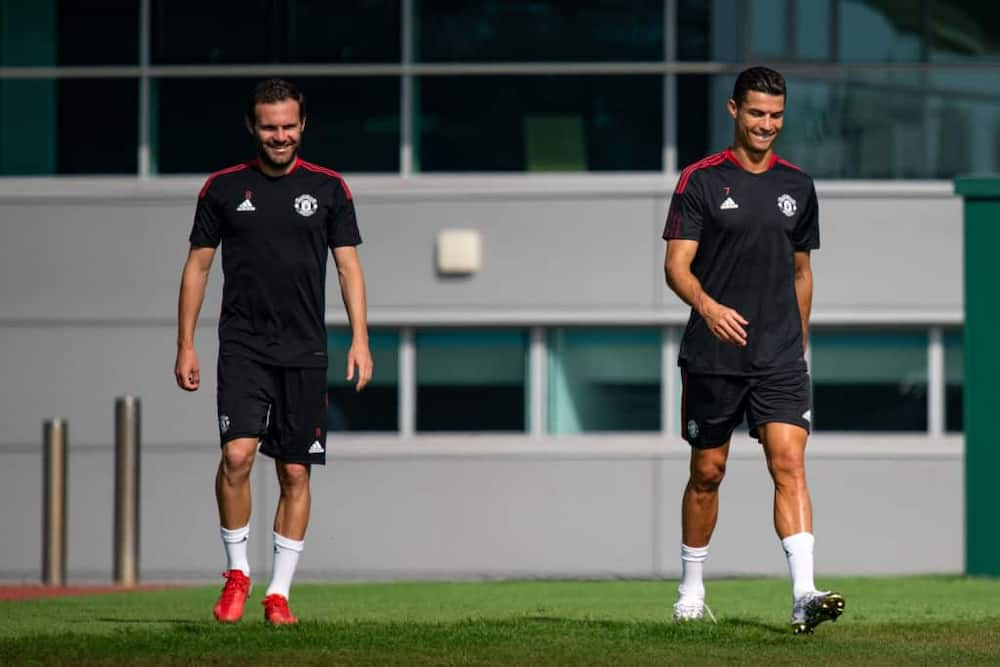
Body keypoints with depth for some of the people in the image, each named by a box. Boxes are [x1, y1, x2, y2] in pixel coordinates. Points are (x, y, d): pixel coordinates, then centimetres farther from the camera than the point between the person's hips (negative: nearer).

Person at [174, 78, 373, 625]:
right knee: (237, 453, -19)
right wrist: (185, 346, 4)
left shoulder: (328, 188, 6)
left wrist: (359, 339, -5)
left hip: (304, 353, 1)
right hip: (242, 347, -1)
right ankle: (236, 571, -1)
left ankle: (279, 592, 11)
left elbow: (348, 265, 6)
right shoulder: (223, 188, 5)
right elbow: (197, 265, 9)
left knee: (295, 473, 2)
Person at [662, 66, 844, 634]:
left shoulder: (798, 186, 10)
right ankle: (691, 592, 25)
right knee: (707, 474, 8)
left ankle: (805, 595, -23)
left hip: (780, 358, 2)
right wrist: (708, 305, -28)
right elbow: (676, 265, -9)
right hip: (712, 357, -2)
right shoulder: (700, 180, -2)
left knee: (790, 466, -13)